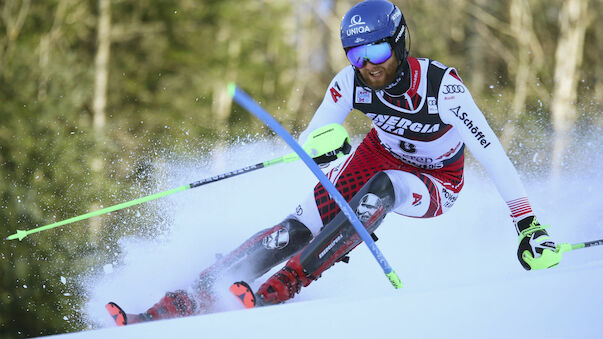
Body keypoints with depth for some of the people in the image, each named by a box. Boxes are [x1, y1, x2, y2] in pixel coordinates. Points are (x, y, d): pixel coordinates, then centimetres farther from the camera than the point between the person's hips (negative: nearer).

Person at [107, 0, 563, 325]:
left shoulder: (441, 85, -32)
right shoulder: (353, 82, -21)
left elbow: (491, 152, -33)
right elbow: (311, 139, -18)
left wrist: (528, 225, -38)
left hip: (435, 183, -3)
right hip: (379, 157, 3)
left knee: (381, 187, -36)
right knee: (302, 226, -18)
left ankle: (277, 292, -37)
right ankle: (189, 300, -21)